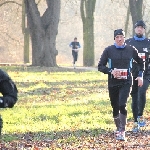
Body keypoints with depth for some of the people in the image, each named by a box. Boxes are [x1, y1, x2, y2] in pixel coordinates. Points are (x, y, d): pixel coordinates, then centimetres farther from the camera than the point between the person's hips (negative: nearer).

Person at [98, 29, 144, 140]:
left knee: (122, 105, -18)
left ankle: (122, 132, -18)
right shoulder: (109, 50, 0)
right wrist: (111, 71, -14)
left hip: (126, 82, -1)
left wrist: (140, 75, 8)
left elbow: (141, 62, 18)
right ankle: (118, 128, 29)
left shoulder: (131, 50, 3)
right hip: (113, 83, 1)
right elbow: (100, 66, 2)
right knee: (115, 107, 8)